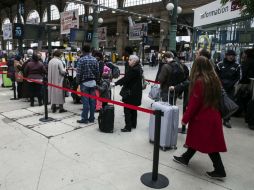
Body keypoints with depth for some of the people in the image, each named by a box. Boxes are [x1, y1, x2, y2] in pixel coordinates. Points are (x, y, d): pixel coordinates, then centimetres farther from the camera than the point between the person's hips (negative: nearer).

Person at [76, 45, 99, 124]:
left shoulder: (81, 60, -9)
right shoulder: (94, 59, 5)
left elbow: (79, 73, -10)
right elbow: (97, 72, 5)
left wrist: (78, 82, 1)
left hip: (84, 83, -4)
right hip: (93, 82, 4)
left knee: (85, 101, -1)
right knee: (92, 101, 8)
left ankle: (84, 119, 6)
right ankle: (91, 118, 16)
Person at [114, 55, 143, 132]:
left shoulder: (134, 70, -20)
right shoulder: (138, 68, 11)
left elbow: (125, 78, -23)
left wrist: (115, 83, -19)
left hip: (131, 93, -10)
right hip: (136, 92, 10)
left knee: (127, 109, -4)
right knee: (133, 108, 18)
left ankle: (128, 127, 0)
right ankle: (133, 124, 30)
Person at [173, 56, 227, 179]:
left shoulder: (199, 81, -20)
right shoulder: (214, 80, 4)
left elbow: (194, 103, -20)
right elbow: (214, 99, 12)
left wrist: (185, 118, -9)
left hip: (202, 117, -8)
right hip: (213, 116, 8)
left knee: (209, 145, 4)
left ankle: (219, 170, 15)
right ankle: (185, 158, 32)